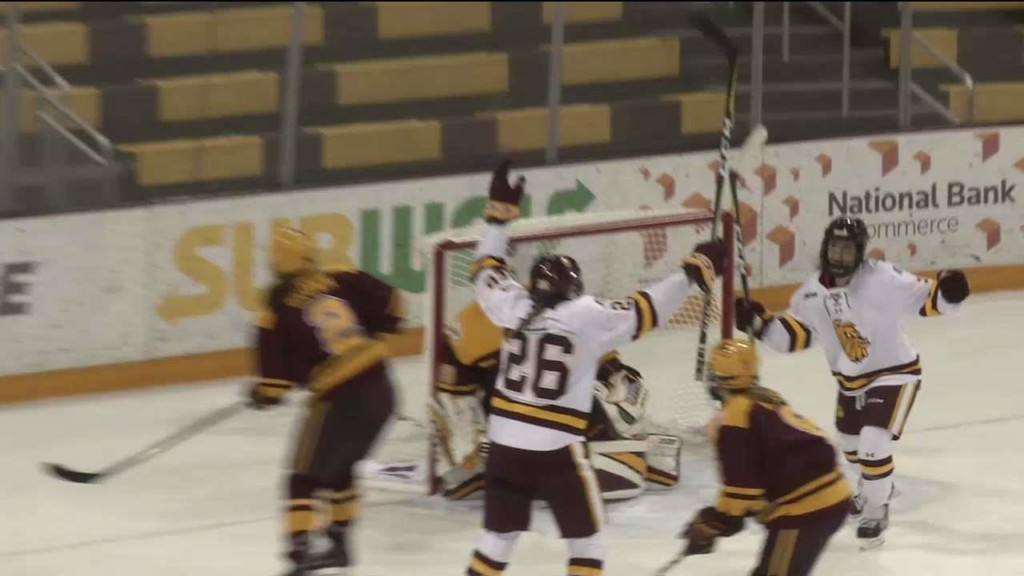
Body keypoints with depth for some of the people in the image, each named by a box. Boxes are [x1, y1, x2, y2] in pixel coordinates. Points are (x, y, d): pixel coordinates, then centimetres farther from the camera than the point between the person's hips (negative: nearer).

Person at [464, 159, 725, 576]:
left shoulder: (514, 308, 2)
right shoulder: (587, 318, -10)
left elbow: (487, 273, 18)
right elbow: (643, 311, -9)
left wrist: (500, 214, 25)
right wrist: (693, 274, -3)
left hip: (505, 440, 5)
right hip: (556, 447, -5)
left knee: (499, 536, 12)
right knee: (586, 538, 7)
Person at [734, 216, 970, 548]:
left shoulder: (882, 279, -24)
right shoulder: (813, 291, -8)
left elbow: (925, 298, -21)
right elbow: (797, 334, 2)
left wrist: (947, 292, -42)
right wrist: (760, 324, -11)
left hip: (895, 372, -7)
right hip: (850, 380, 7)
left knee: (874, 444, -19)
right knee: (851, 443, 24)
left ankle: (875, 512, 3)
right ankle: (876, 487, 56)